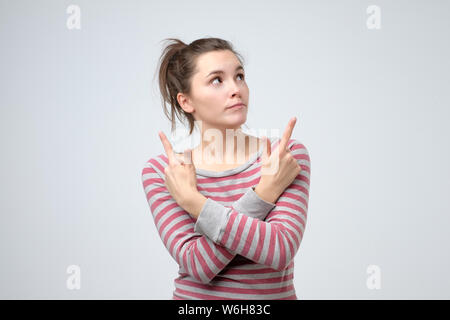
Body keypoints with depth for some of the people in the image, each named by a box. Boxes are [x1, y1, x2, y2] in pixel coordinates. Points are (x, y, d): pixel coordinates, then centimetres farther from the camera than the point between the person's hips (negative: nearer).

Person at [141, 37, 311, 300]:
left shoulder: (289, 154, -8)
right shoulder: (159, 172, -7)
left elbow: (279, 252, -20)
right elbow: (200, 265, -17)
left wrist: (191, 200, -19)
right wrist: (265, 193, -22)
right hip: (193, 294, 1)